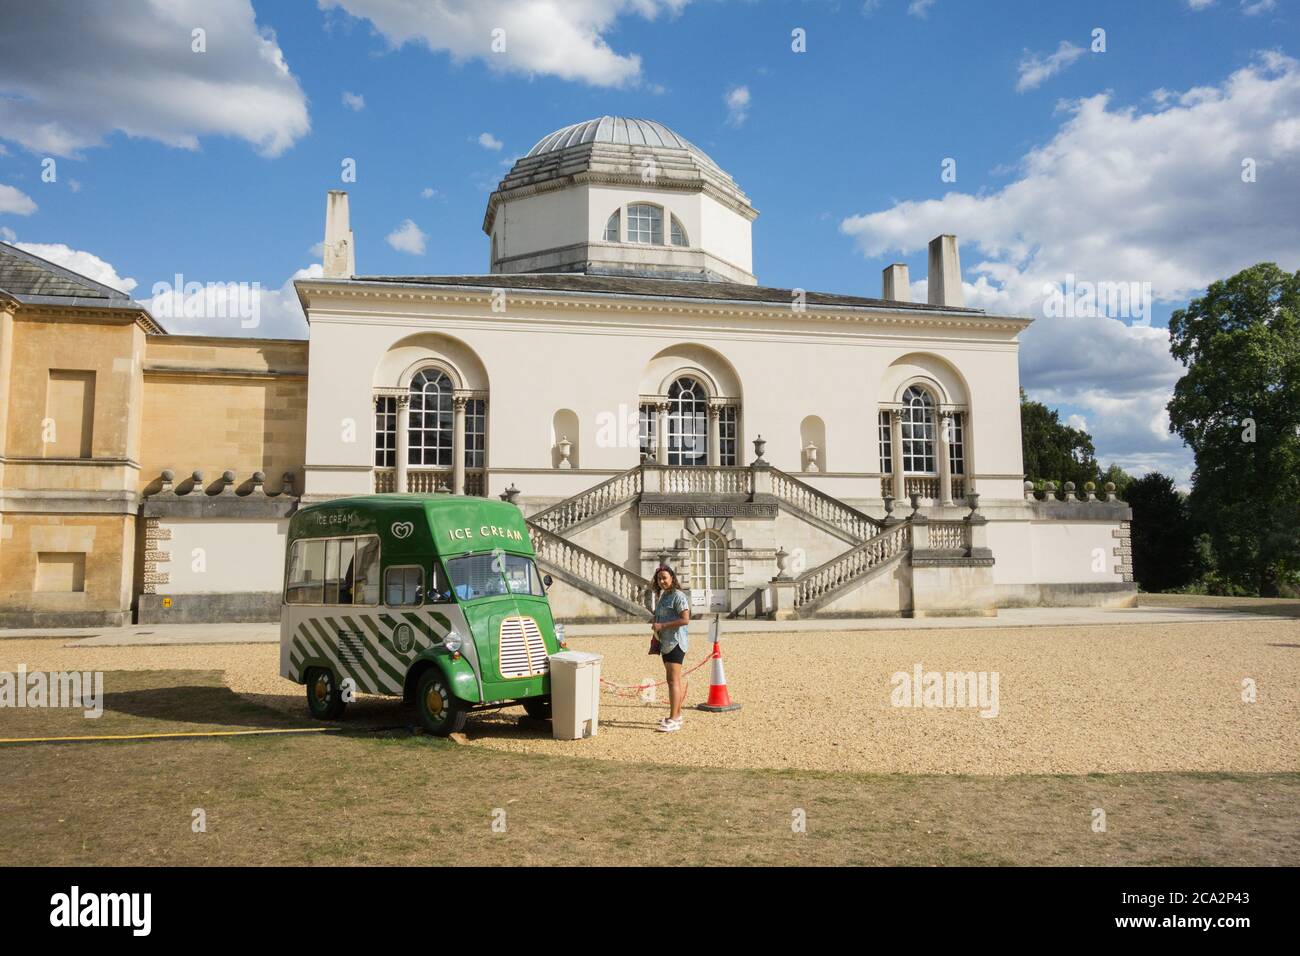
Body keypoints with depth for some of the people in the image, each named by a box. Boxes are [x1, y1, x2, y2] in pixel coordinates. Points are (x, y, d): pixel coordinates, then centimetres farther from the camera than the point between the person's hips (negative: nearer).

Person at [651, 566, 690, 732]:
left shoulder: (678, 595, -12)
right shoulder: (662, 596, 17)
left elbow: (685, 619, -20)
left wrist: (662, 626, -19)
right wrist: (656, 628, 7)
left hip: (675, 643, -10)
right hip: (665, 643, 10)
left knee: (673, 680, -11)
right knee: (674, 680, 15)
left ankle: (673, 720, -12)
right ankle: (676, 715, 23)